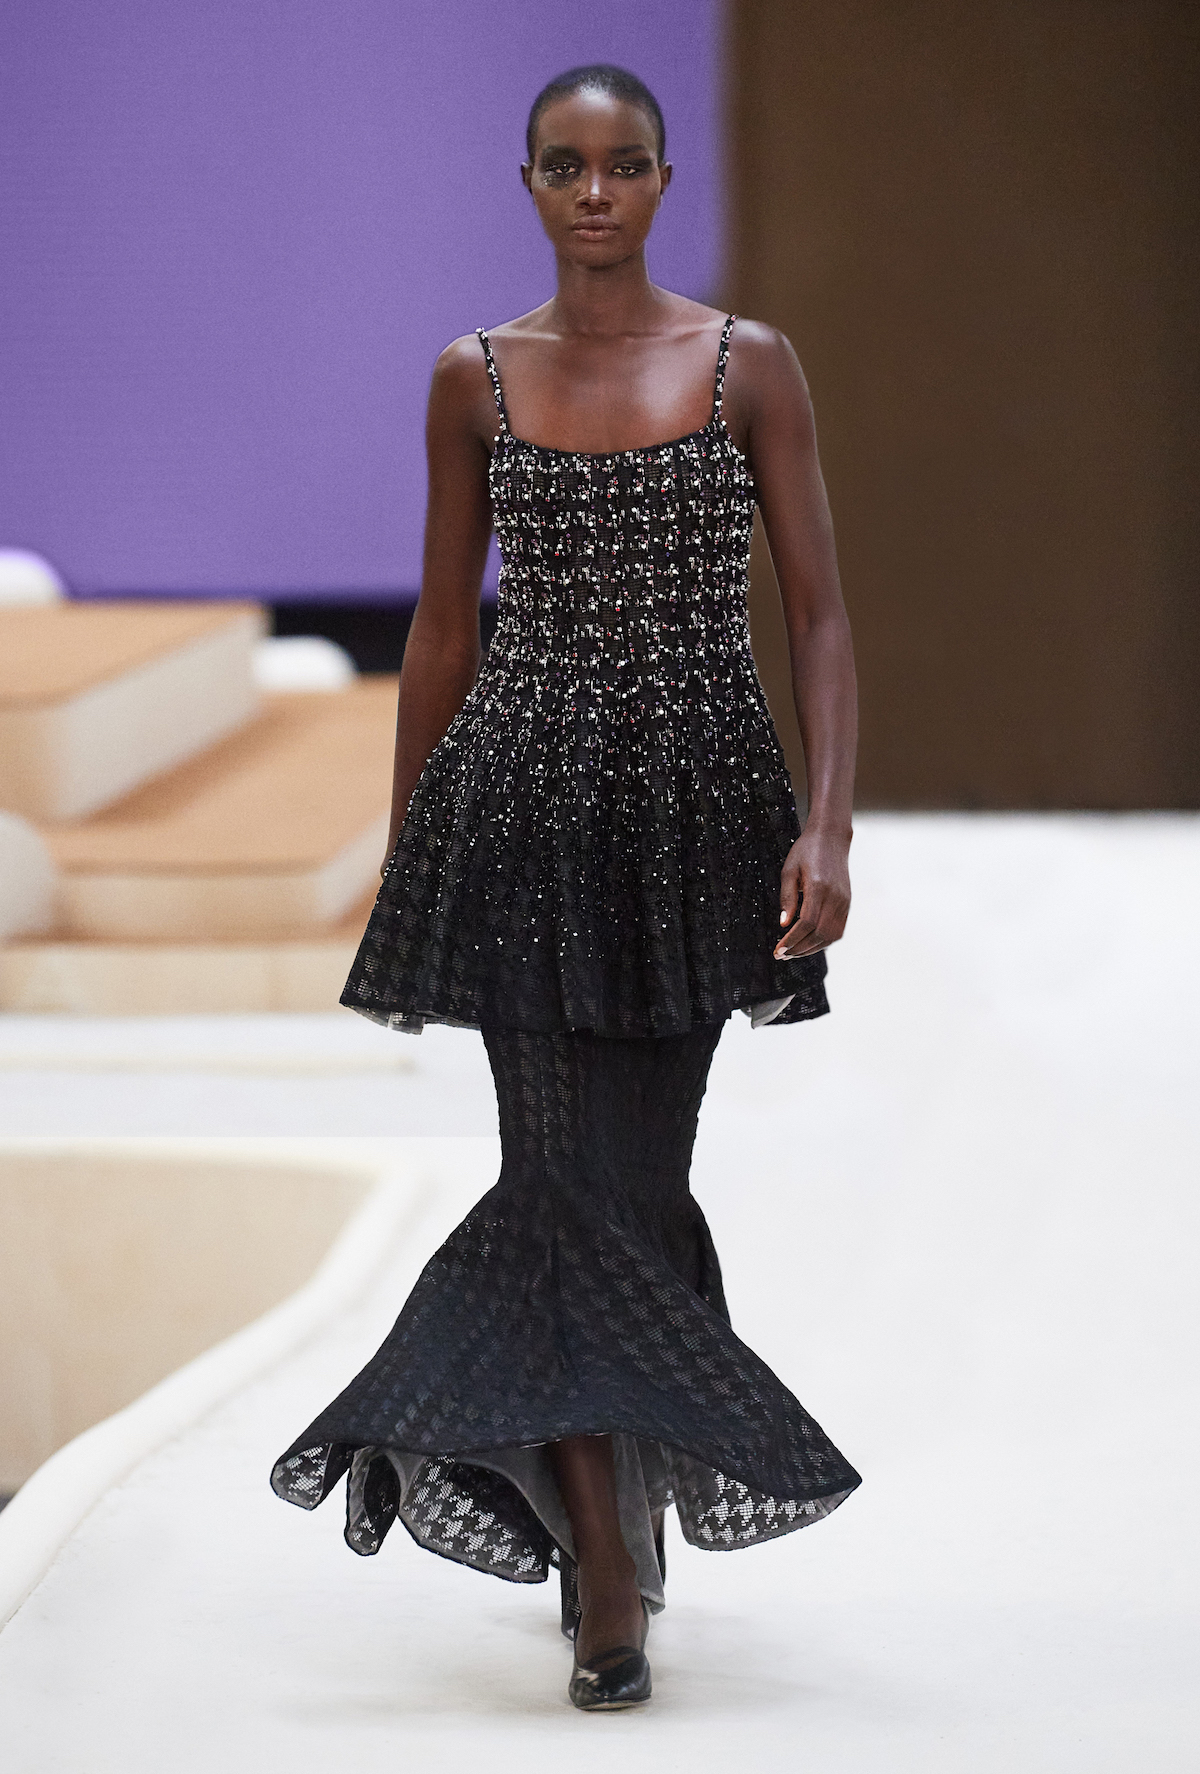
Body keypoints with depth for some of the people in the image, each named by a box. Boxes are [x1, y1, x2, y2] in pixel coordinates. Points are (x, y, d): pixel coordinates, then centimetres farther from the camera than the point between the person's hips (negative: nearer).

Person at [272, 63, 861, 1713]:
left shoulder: (750, 364, 2)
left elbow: (821, 615, -1)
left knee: (633, 1176, 8)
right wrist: (402, 855, 12)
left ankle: (594, 1496, 30)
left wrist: (827, 828, -13)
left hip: (698, 809, 0)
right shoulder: (476, 377, 5)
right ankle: (609, 1579, -3)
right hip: (524, 806, 0)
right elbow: (445, 628, 11)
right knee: (573, 1175, -7)